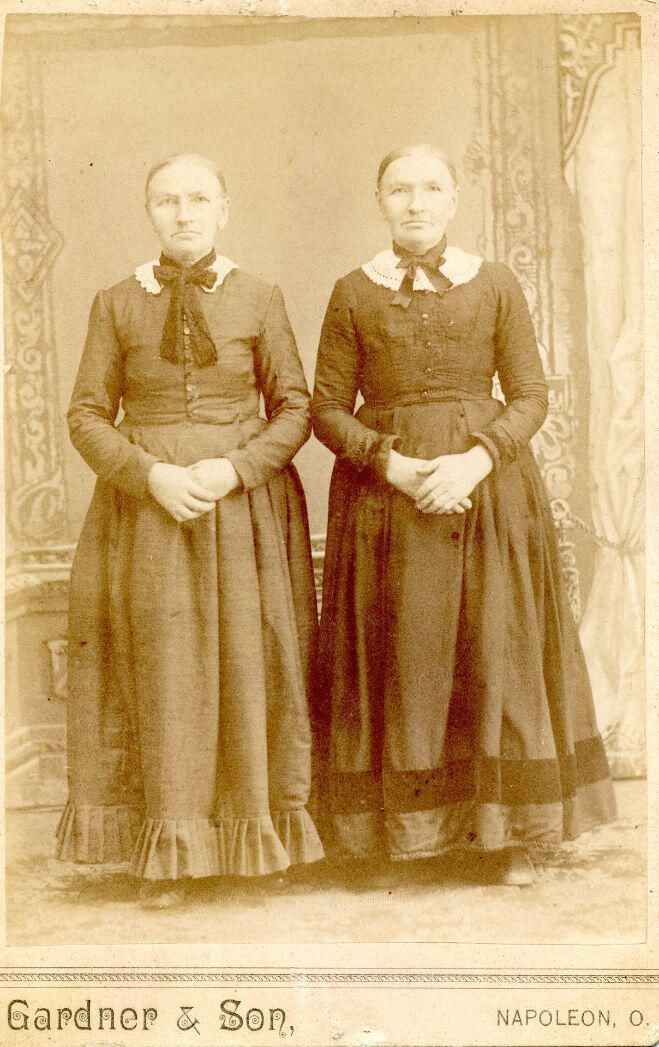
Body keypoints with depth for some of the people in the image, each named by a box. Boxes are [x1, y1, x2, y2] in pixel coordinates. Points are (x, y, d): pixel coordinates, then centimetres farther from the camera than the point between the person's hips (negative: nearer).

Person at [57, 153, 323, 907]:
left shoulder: (258, 298, 5)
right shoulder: (117, 304, 6)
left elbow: (295, 409, 3)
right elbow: (88, 417, 4)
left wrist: (234, 468, -13)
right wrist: (152, 474, -13)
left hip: (244, 505, 0)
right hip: (145, 506, 0)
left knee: (247, 667, 1)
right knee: (161, 671, 0)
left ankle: (250, 833, 16)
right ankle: (167, 849, 11)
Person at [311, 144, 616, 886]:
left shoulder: (496, 285, 4)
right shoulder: (353, 294, 3)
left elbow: (530, 396, 2)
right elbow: (328, 409, 1)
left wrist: (476, 460, -14)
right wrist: (391, 464, -14)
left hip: (488, 484, 1)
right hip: (384, 487, 0)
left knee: (496, 653, 2)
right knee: (399, 656, 1)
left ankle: (504, 830, 14)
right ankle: (403, 823, 14)